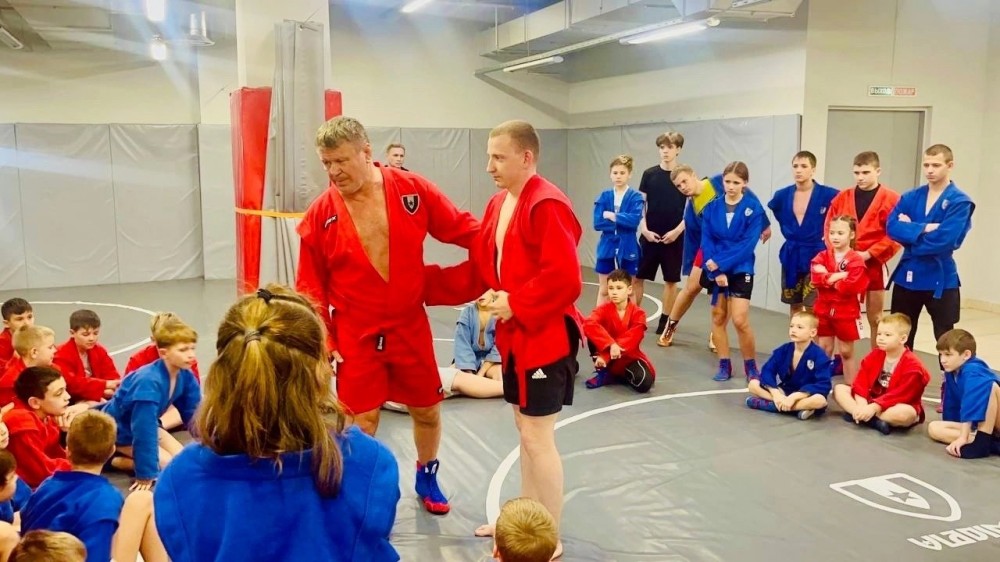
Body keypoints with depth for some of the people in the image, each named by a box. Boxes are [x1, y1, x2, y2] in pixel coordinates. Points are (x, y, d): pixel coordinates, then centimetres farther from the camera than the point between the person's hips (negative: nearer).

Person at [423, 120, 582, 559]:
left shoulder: (548, 206, -20)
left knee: (537, 437, -1)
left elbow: (565, 279, -25)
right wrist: (425, 282, 2)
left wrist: (515, 305, -21)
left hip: (545, 337, -9)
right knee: (525, 430, 19)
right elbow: (478, 271, 10)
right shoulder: (498, 205, 10)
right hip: (514, 335, 9)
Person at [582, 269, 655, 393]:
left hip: (629, 357, 0)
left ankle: (615, 376, 4)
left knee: (645, 382, -28)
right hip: (606, 356, 0)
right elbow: (589, 324, -31)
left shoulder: (638, 313, -11)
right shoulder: (604, 309, -10)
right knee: (592, 334, -25)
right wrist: (611, 344, -44)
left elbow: (630, 340, -22)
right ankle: (603, 373, -6)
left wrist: (605, 356, -33)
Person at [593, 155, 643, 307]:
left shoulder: (635, 197, -4)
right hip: (607, 247, 2)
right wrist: (622, 221, -13)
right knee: (603, 290, 11)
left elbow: (634, 220, -21)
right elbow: (598, 223, -8)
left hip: (627, 249, -2)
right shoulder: (604, 196, 3)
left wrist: (611, 216, -14)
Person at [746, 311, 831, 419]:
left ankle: (767, 403, -30)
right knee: (753, 384, -14)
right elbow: (767, 371, -9)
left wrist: (794, 397, -31)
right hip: (784, 392, 4)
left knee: (820, 400, -38)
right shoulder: (783, 350, -5)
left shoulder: (819, 356, -16)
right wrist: (776, 394, -26)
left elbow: (823, 386, -24)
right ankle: (798, 407, -25)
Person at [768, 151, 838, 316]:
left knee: (812, 308, -6)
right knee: (794, 306, 13)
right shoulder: (782, 195, 2)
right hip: (790, 256, 4)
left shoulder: (828, 195, -11)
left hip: (815, 256, -4)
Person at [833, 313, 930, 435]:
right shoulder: (874, 355, 0)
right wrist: (862, 406, -22)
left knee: (906, 413, -40)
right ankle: (873, 419, -26)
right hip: (871, 401, 6)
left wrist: (873, 407, -29)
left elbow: (900, 395, -24)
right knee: (839, 389, -8)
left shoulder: (912, 366, -17)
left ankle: (860, 416, -29)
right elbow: (861, 382, -6)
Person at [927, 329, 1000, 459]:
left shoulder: (972, 372, -20)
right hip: (981, 425, 8)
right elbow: (952, 405, 16)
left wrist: (963, 437, -35)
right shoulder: (951, 373, 4)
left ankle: (982, 442, -27)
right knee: (934, 428, -4)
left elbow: (971, 406, -33)